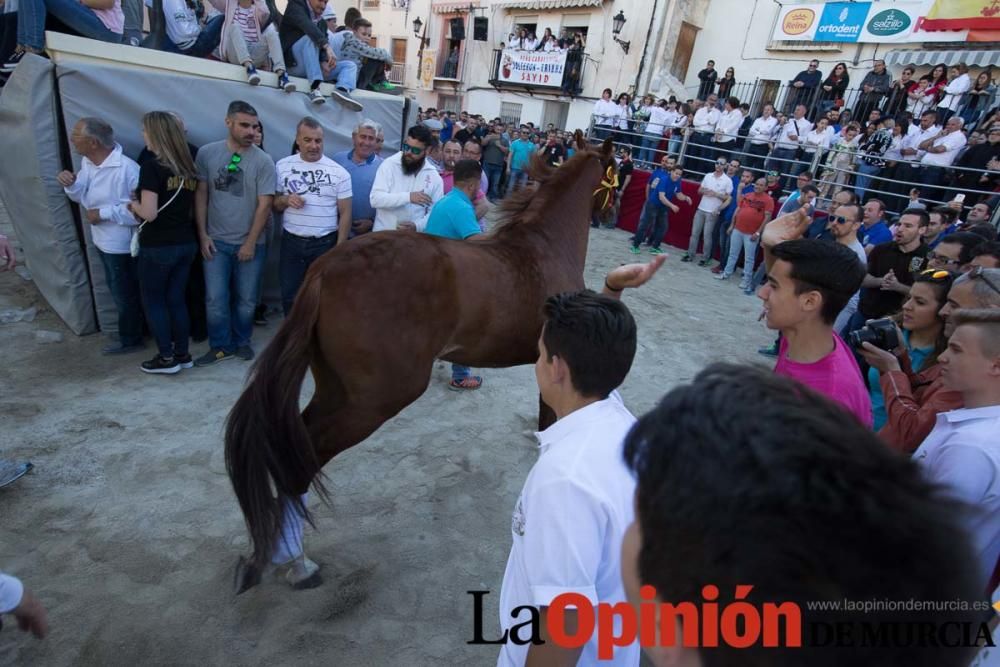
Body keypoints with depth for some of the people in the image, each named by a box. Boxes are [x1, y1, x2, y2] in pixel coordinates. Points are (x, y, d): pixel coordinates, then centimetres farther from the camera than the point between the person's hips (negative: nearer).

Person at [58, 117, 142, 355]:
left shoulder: (126, 169, -26)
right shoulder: (87, 162, 4)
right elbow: (82, 195, 11)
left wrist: (103, 213, -23)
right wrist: (71, 184, -12)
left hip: (120, 243, -9)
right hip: (102, 239, 9)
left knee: (125, 294, 6)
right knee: (118, 291, 21)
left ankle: (130, 340, 23)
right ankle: (130, 333, 37)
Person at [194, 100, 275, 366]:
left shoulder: (263, 161, -7)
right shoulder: (207, 153, -1)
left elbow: (264, 205, -8)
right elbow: (200, 195, 4)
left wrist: (250, 243, -8)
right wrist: (202, 235, -1)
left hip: (250, 243, -1)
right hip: (216, 242, 1)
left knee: (246, 300, 9)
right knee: (215, 300, 2)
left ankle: (241, 341, 29)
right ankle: (221, 346, 20)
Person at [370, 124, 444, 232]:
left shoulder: (434, 176, 1)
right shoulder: (389, 164, -6)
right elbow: (376, 199, -15)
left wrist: (417, 226, -17)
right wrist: (408, 197, -26)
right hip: (383, 234, -1)